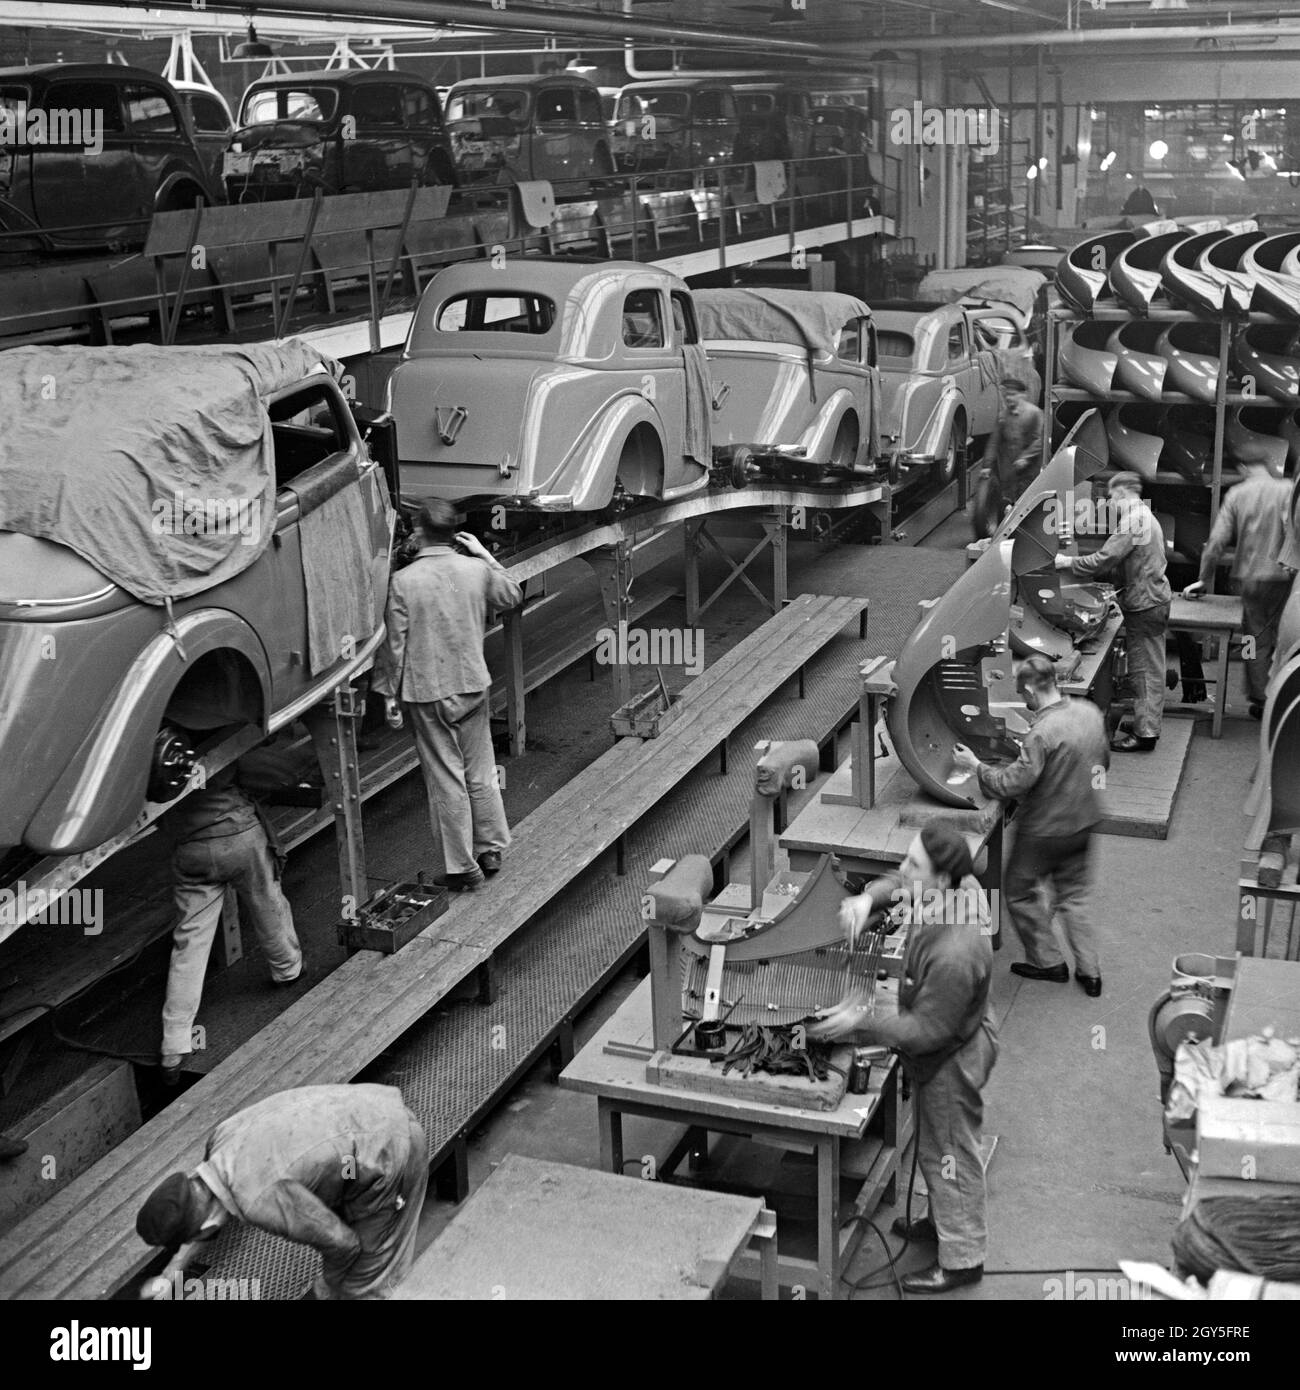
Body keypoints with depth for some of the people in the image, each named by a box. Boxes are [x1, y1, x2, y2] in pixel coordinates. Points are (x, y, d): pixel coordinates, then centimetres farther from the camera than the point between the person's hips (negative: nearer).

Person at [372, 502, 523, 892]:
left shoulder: (403, 581, -12)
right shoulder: (477, 570, -4)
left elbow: (395, 643, -9)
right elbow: (513, 596, 16)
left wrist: (389, 692, 1)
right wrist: (485, 555, 18)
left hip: (427, 692, -3)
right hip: (473, 685, 3)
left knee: (446, 780, 4)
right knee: (480, 773, 17)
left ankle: (464, 868, 9)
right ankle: (490, 851, 27)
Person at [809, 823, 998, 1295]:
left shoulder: (954, 955, -42)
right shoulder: (960, 886, -17)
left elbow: (928, 1030, -31)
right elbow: (899, 883, 4)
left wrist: (861, 1023, -33)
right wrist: (868, 898, -16)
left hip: (952, 1059, -9)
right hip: (961, 1034, 9)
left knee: (949, 1153, 12)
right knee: (935, 1145, 29)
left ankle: (961, 1260, 32)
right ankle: (944, 1220, 51)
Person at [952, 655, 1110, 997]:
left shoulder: (1043, 732, -29)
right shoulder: (1090, 712, -4)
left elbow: (1013, 784, -27)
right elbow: (1103, 762, 12)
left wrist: (975, 766, -14)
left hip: (1044, 830, -7)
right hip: (1083, 822, 8)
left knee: (1020, 892, 15)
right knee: (1074, 895, 21)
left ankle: (1048, 962, 25)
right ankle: (1089, 971, 23)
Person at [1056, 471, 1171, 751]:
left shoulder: (1131, 521, -19)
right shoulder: (1146, 516, 14)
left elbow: (1104, 559, -23)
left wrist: (1068, 562, -13)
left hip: (1143, 604, -10)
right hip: (1156, 596, 10)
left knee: (1144, 670, -5)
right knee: (1151, 668, 16)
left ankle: (1144, 735, -1)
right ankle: (1148, 725, 25)